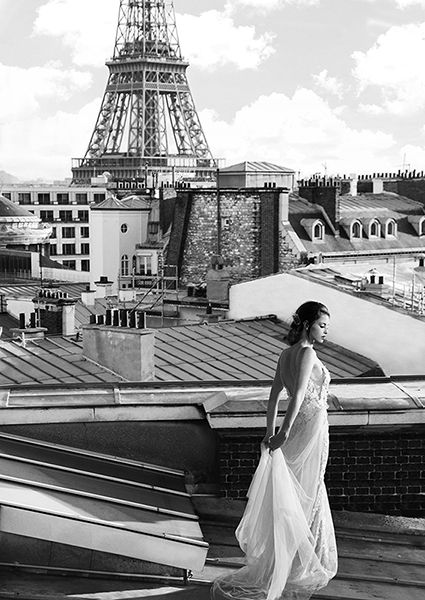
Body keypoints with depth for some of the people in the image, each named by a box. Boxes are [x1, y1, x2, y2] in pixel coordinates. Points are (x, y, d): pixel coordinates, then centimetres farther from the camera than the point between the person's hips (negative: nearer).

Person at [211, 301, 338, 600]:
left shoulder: (287, 354, 9)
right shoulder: (307, 354, -18)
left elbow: (274, 394, 9)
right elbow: (299, 393, -28)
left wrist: (271, 431, 6)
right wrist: (285, 431, -30)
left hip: (297, 428, 9)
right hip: (312, 427, -9)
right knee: (303, 498, 0)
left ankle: (310, 563, 32)